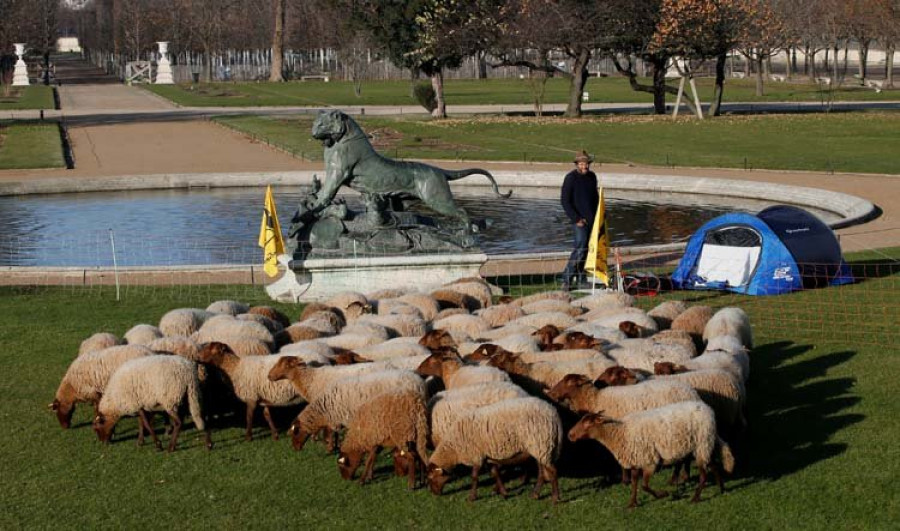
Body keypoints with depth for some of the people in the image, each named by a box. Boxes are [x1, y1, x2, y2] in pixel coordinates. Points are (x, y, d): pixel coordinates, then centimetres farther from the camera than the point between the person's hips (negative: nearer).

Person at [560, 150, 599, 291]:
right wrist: (576, 219, -14)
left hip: (592, 219, 7)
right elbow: (565, 201, -11)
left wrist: (597, 215, 12)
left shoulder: (592, 176, 10)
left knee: (585, 248, 9)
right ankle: (567, 278, -15)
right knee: (580, 246, -17)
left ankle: (580, 278, 16)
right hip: (580, 219, -7)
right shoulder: (571, 178, -10)